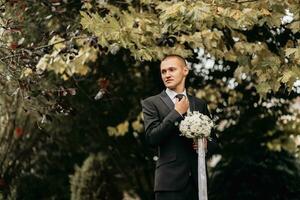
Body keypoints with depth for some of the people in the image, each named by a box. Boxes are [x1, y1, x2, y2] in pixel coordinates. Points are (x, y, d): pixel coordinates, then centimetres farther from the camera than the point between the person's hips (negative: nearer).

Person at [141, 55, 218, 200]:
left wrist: (206, 144, -3)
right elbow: (151, 138, -9)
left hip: (197, 181, 4)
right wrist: (177, 112, -8)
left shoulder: (199, 104, 15)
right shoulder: (151, 103, 4)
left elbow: (213, 139, 21)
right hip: (170, 181, -4)